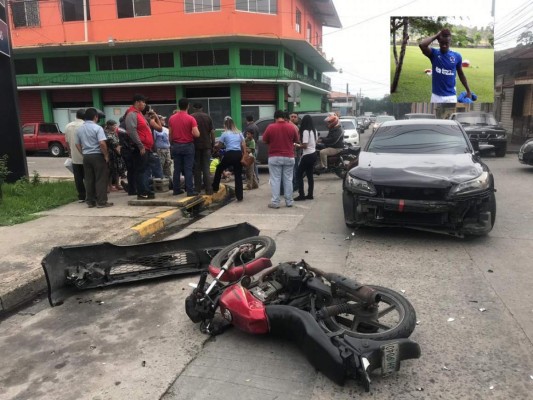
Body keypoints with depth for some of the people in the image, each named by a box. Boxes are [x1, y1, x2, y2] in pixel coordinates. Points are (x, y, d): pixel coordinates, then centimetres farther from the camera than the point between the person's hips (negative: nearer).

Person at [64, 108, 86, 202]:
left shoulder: (68, 126, 6)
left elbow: (67, 142, 12)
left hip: (75, 157, 4)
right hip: (85, 156, -4)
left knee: (78, 178, 8)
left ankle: (81, 196, 11)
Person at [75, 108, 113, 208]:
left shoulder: (79, 129, 10)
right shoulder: (97, 128, -10)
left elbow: (77, 144, 14)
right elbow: (102, 143, -20)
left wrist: (84, 153, 19)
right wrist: (106, 155, -11)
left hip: (86, 156, 6)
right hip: (97, 156, -6)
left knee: (89, 179, 10)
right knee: (101, 179, -1)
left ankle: (90, 201, 14)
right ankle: (101, 201, -1)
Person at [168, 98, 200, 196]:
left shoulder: (172, 118, 3)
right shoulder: (190, 119, -11)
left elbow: (170, 134, 8)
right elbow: (196, 134, -17)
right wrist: (197, 131, 5)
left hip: (176, 146, 4)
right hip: (188, 146, -4)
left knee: (177, 169, 9)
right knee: (188, 169, -2)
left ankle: (176, 189, 14)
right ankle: (190, 191, -2)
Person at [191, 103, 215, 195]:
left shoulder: (191, 117, -1)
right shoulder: (208, 117, 4)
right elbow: (212, 132, 2)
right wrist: (213, 144, 9)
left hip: (195, 145, -1)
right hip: (206, 145, 1)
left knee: (197, 168, 8)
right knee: (206, 168, 2)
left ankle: (197, 188, 10)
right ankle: (208, 189, -4)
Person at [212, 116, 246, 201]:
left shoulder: (225, 134, 2)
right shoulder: (239, 133, 14)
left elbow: (218, 145, 6)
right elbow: (243, 145, 8)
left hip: (229, 155, -3)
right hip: (239, 154, 3)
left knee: (219, 169, 21)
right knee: (238, 176, 5)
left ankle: (215, 188, 28)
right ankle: (239, 196, 2)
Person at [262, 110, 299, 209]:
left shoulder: (270, 127, -8)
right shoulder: (291, 127, -1)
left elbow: (264, 140, 4)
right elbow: (297, 140, 11)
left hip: (274, 158, -2)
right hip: (289, 157, 2)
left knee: (275, 180, 3)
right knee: (288, 180, 9)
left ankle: (275, 202, 2)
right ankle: (289, 201, 14)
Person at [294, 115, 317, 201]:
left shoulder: (305, 131, -17)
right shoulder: (314, 131, 9)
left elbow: (305, 145, -20)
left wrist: (297, 145, -6)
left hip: (307, 155, -9)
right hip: (313, 154, 9)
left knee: (299, 174, -1)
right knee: (310, 175, 13)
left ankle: (301, 195, -4)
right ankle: (310, 195, 14)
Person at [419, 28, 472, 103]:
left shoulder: (456, 56, 0)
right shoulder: (434, 53, -4)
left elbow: (461, 74, 12)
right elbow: (422, 45, -24)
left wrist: (468, 91, 14)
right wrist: (436, 36, -13)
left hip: (451, 96, 1)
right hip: (436, 96, -1)